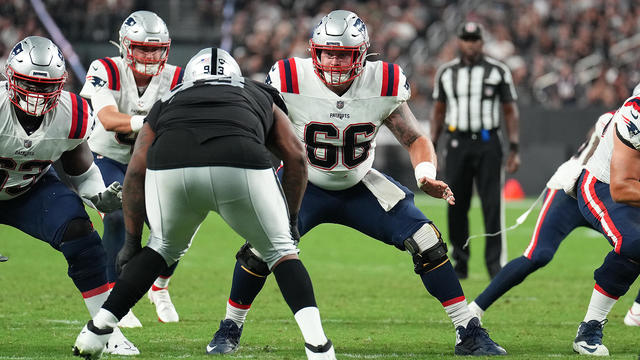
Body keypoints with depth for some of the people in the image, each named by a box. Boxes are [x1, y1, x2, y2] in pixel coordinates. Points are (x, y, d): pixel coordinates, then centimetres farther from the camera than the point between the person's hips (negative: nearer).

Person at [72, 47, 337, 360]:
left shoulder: (168, 102, 38)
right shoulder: (259, 98, 38)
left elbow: (136, 170, 28)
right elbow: (295, 155, 27)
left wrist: (132, 240, 32)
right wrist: (290, 218, 37)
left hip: (170, 169, 1)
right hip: (242, 166, -1)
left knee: (164, 248, 29)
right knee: (280, 250, 19)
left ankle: (98, 327, 25)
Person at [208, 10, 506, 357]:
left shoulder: (383, 86, -18)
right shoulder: (291, 83, -22)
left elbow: (415, 139, -8)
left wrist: (426, 174, -28)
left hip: (360, 186, 1)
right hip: (305, 185, -1)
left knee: (427, 244, -11)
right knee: (260, 250, -20)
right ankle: (230, 329, 7)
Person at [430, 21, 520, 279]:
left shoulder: (498, 71, 3)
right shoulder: (446, 73, 10)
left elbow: (510, 111, 5)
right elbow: (438, 112, 16)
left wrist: (514, 149, -1)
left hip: (487, 144, -2)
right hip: (457, 144, 2)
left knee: (492, 206, -8)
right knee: (456, 207, 2)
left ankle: (495, 264, -6)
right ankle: (460, 263, 13)